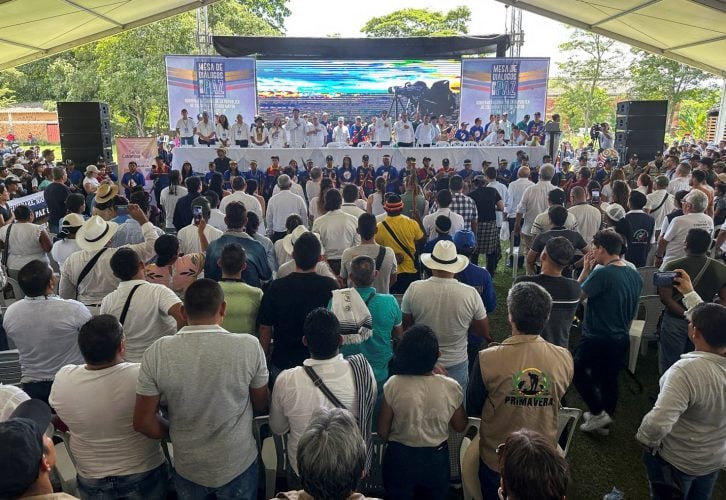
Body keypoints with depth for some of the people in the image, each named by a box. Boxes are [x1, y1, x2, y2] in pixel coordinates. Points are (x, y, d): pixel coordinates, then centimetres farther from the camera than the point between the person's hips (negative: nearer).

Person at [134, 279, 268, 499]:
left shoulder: (157, 352, -17)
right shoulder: (249, 346, -20)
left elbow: (143, 422, -10)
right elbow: (261, 405, -5)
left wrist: (175, 433, 7)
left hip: (187, 468, 2)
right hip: (238, 464, -1)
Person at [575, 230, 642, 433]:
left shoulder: (602, 274, -24)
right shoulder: (635, 275, 2)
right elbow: (632, 308, 12)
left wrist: (586, 270, -9)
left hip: (597, 338, -8)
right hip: (621, 338, 8)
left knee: (578, 371, 12)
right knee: (609, 379, 19)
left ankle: (598, 413, 9)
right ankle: (605, 419, 32)